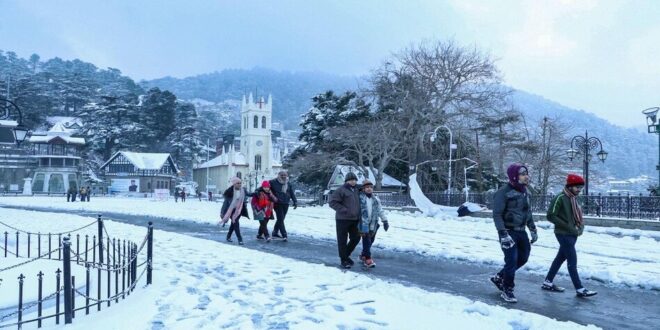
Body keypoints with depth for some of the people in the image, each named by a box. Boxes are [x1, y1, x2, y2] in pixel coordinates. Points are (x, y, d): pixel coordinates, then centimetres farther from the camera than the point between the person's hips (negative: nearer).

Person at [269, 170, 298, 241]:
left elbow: (292, 194, 12)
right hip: (278, 204, -5)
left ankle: (275, 232, 28)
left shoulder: (289, 184, 8)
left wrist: (295, 202, 5)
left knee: (281, 219, 13)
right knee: (280, 219, -9)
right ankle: (284, 235, -10)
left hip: (286, 204, 5)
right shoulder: (273, 182, -5)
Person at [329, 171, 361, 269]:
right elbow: (333, 202, -15)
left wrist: (358, 215, 13)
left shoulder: (356, 190, 13)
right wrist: (345, 210, -19)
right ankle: (344, 260, 13)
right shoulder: (341, 190, -10)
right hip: (343, 219, -7)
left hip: (354, 219, 7)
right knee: (342, 240, 1)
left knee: (356, 238, 11)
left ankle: (346, 255, 30)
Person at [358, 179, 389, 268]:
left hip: (373, 224, 5)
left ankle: (363, 255, 30)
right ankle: (368, 259, 0)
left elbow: (380, 211, 12)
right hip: (363, 224, -5)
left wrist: (385, 221, 8)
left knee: (370, 241, 11)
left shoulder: (376, 199, 8)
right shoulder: (360, 198, -6)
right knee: (366, 241, -8)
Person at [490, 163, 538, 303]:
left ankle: (499, 277, 32)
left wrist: (533, 229, 18)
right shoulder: (504, 192, -16)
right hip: (509, 232, -8)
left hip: (521, 231, 8)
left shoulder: (525, 191, 8)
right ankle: (507, 291, 12)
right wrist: (503, 234, -23)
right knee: (512, 260, -7)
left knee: (523, 258, 15)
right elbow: (497, 215, -18)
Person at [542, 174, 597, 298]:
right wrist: (568, 227, -18)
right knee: (572, 261, -5)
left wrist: (580, 227, 0)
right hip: (564, 234, -8)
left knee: (560, 258, 13)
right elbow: (551, 216, -19)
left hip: (573, 234, 8)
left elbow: (578, 216, 20)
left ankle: (548, 282, 22)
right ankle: (580, 289, 1)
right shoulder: (560, 198, -15)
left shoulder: (574, 199, 11)